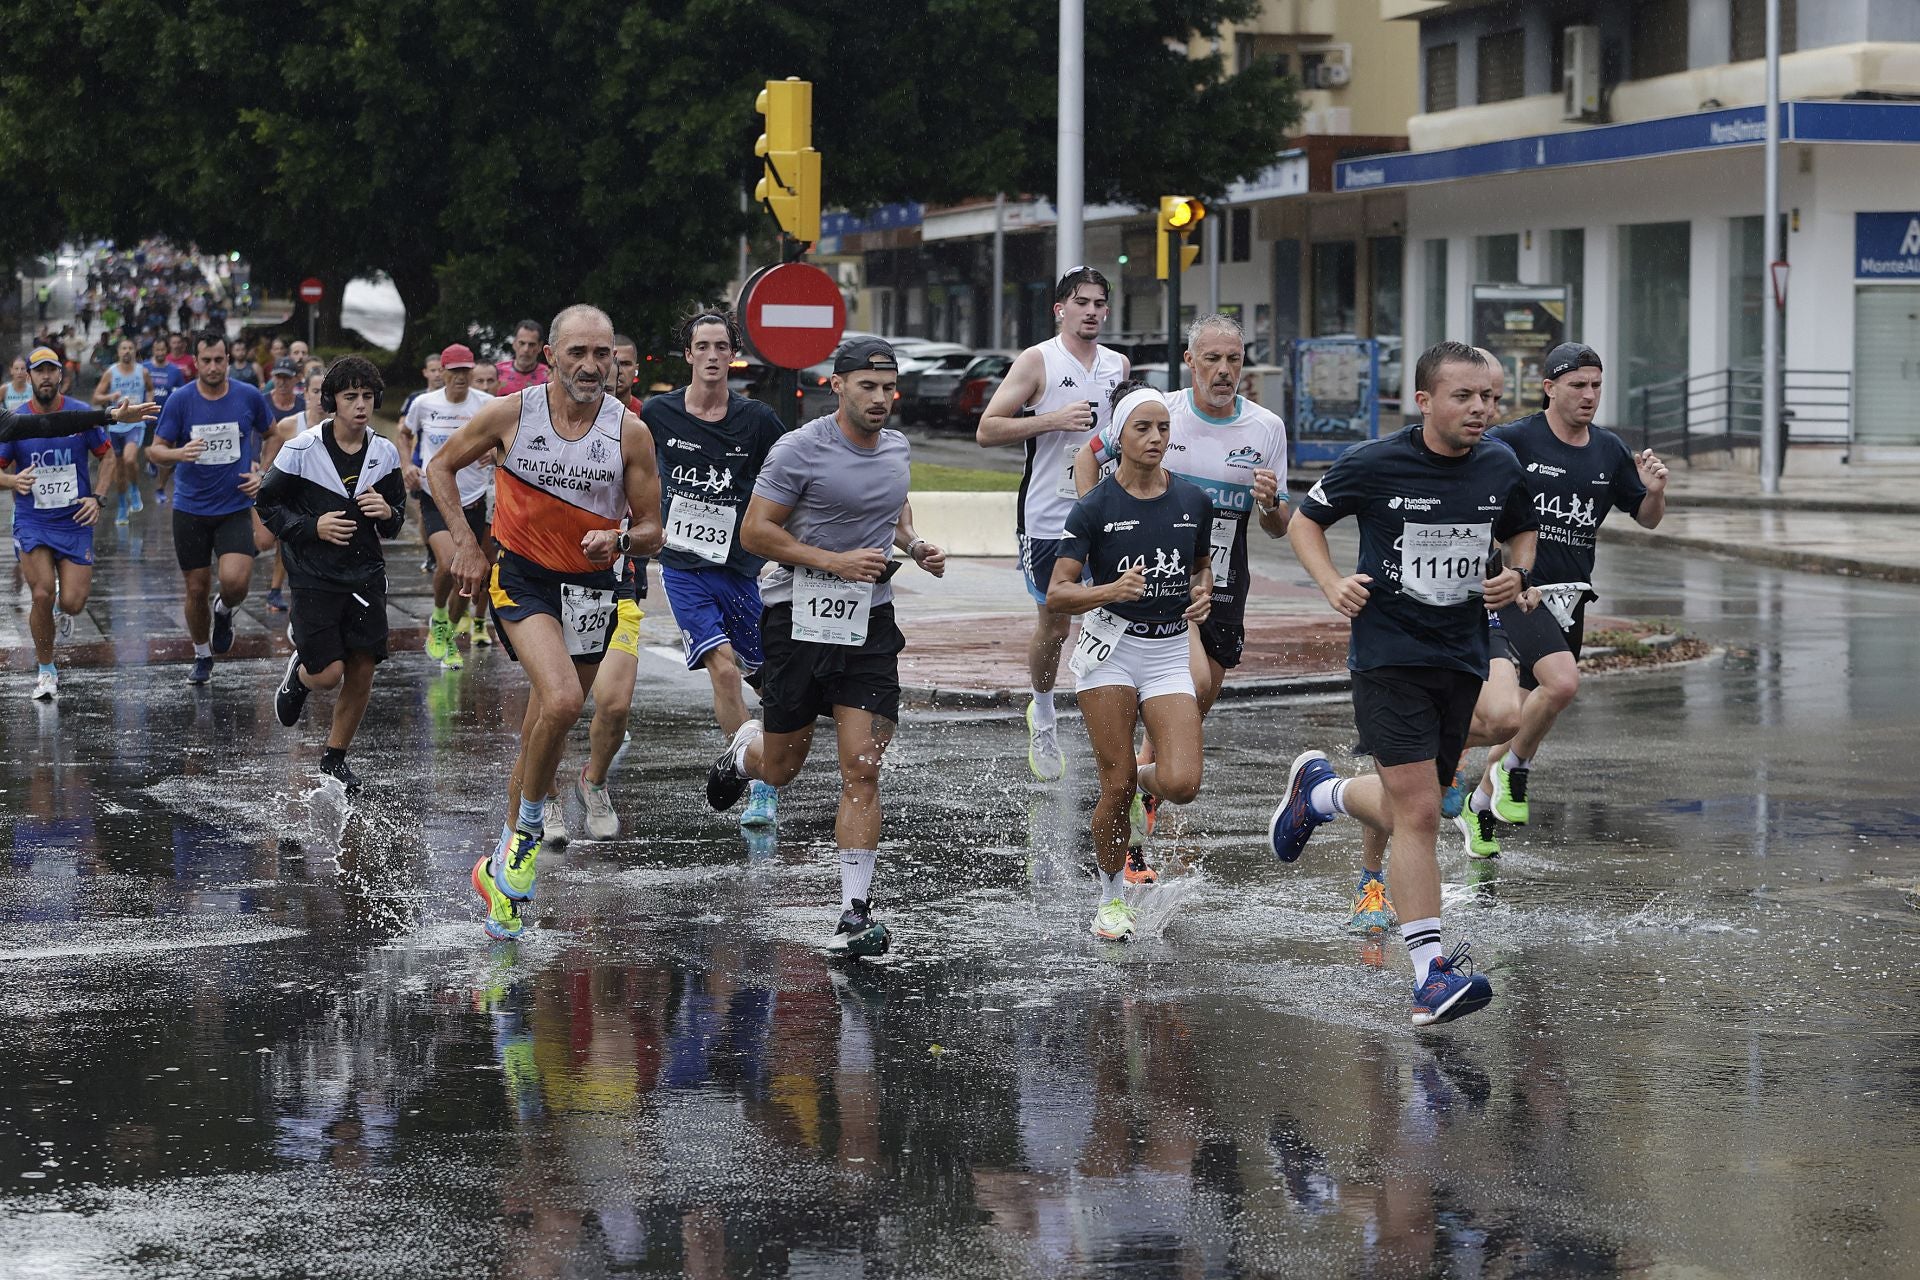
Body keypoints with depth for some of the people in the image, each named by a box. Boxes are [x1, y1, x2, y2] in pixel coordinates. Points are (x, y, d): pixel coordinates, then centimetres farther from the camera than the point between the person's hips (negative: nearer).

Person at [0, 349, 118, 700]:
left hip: (75, 522, 1)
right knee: (43, 594, -16)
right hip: (32, 523, -1)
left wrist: (97, 497, -4)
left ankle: (61, 611, 34)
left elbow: (107, 456, 10)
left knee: (72, 603, -7)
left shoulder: (81, 414, -2)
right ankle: (46, 671, 4)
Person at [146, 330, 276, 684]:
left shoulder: (249, 397, -3)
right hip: (190, 509, 0)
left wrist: (263, 474, 3)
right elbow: (156, 449, -4)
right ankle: (202, 658, 29)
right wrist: (179, 453, -26)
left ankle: (224, 611, 16)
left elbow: (272, 435, 16)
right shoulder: (180, 400, -6)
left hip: (236, 507, 0)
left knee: (235, 582, -20)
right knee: (197, 589, 6)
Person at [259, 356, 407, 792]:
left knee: (362, 672, 2)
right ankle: (299, 670, 28)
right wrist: (312, 527, -16)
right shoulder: (301, 450, -11)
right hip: (315, 577, -4)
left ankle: (335, 758, 22)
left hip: (366, 575, 4)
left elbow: (397, 516, 13)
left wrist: (388, 513, -11)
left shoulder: (385, 453, 1)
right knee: (328, 673, -10)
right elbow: (267, 504, -2)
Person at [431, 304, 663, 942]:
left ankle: (501, 868, 27)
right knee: (561, 699, -28)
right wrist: (464, 541, -1)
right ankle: (529, 829, -6)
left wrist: (621, 539, -20)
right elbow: (440, 466, 8)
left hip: (590, 588, 3)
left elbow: (651, 530, 2)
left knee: (540, 735, 11)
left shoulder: (630, 431, -4)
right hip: (521, 577, -3)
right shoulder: (510, 412, -7)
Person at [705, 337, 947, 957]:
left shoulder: (897, 448, 8)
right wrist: (835, 561, -19)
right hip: (799, 619, -3)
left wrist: (915, 546, 7)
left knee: (862, 771, -8)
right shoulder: (799, 450, -11)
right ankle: (746, 748, 48)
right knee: (780, 769, 10)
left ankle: (856, 912, -5)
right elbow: (754, 532, -11)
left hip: (869, 623, 3)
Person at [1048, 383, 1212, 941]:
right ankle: (1112, 896, 18)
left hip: (1171, 651, 3)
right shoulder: (1095, 507, -9)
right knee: (1116, 787, -4)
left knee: (1181, 784, -14)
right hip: (1111, 649, -3)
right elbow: (1057, 595, -10)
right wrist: (1111, 590, -27)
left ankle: (1145, 776, 23)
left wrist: (1202, 594, -3)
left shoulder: (1194, 501, 2)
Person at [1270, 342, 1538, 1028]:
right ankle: (1431, 971, -9)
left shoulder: (1501, 467, 2)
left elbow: (1522, 531, 21)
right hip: (1388, 655, -5)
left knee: (1404, 813, 13)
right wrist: (1332, 583, -11)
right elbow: (1304, 520, 5)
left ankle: (1319, 789, 45)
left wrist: (1517, 573, -1)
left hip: (1462, 656, 5)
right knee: (1418, 813, -13)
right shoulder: (1374, 464, -10)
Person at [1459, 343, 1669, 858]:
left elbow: (1647, 518, 17)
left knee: (1531, 709, 12)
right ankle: (1514, 769, -2)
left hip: (1570, 598, 6)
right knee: (1562, 681, -27)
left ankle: (1479, 807, 30)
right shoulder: (1513, 440, -9)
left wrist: (1655, 490, -6)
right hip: (1517, 591, -6)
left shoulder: (1609, 450, 9)